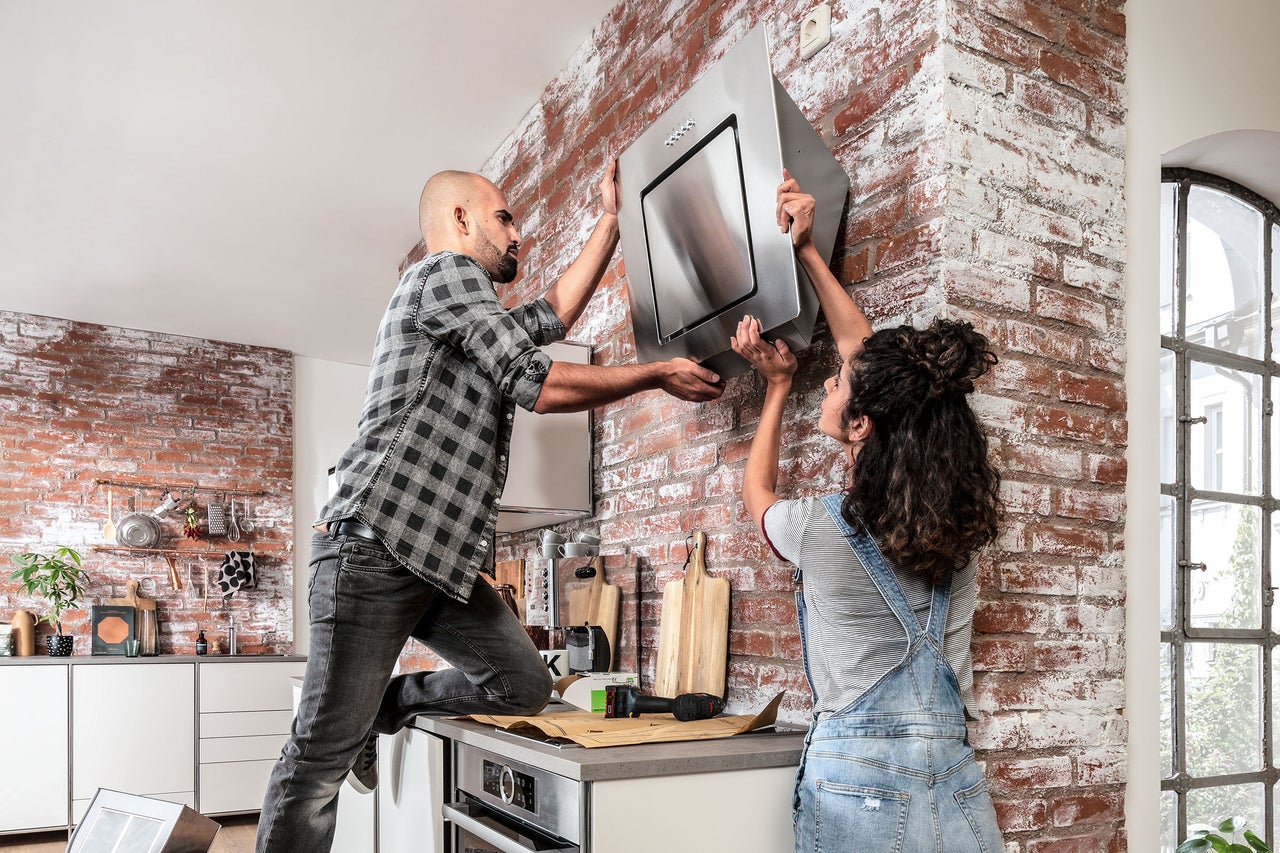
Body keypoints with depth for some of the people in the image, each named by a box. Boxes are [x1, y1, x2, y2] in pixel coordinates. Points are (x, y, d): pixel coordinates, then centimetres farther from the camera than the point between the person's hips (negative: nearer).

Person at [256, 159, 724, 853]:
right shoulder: (447, 271, -5)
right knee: (325, 753, -5)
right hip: (374, 544, -9)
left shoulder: (476, 313, 26)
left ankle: (384, 705, 21)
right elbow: (538, 385, -11)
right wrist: (661, 375, -2)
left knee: (524, 685, 4)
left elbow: (555, 312, 29)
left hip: (439, 559, 9)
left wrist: (611, 219, 30)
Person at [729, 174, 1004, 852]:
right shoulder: (958, 520, -4)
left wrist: (778, 387, 19)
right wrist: (807, 252, 12)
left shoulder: (822, 531, -17)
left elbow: (757, 492, 11)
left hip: (856, 783, -4)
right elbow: (868, 354, 6)